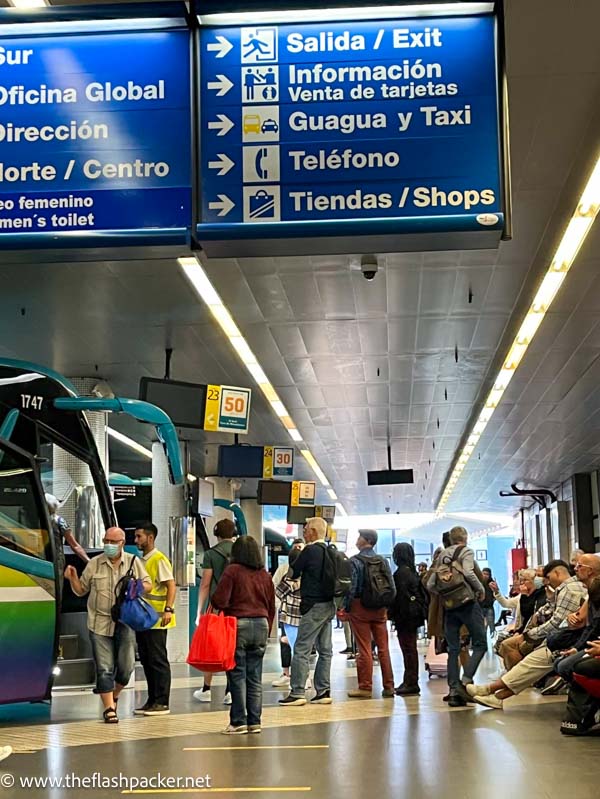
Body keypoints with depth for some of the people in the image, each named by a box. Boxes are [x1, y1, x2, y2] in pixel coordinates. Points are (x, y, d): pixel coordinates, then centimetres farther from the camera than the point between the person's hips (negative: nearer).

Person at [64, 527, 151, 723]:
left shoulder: (133, 562, 6)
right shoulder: (94, 564, 6)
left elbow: (148, 585, 10)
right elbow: (81, 590, 12)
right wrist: (72, 578, -8)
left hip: (125, 623, 0)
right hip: (100, 623, 0)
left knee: (126, 666, 1)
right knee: (104, 668, -1)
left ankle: (113, 694, 30)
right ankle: (109, 709, 6)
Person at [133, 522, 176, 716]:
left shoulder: (159, 560, -10)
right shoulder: (141, 561, 16)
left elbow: (171, 586, -16)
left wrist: (168, 609, -27)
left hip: (156, 620, -9)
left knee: (158, 660, -4)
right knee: (146, 660, 11)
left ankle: (162, 703, 1)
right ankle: (152, 700, 19)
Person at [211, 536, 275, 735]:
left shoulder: (232, 571, -7)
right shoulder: (265, 575, 9)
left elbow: (219, 600, -14)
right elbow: (271, 606, 14)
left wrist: (219, 607, 9)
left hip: (238, 624, -5)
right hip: (261, 625, 5)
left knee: (238, 676, 0)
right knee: (255, 677, 9)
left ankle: (239, 722, 0)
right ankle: (254, 722, 10)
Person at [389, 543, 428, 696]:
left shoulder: (401, 572, -15)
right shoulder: (412, 571, 14)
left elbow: (400, 595, -17)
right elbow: (422, 593, 17)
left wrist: (393, 614, -12)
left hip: (406, 615, -9)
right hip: (415, 613, 9)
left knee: (408, 648, -7)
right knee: (411, 648, 14)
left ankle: (411, 684, -6)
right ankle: (410, 682, 20)